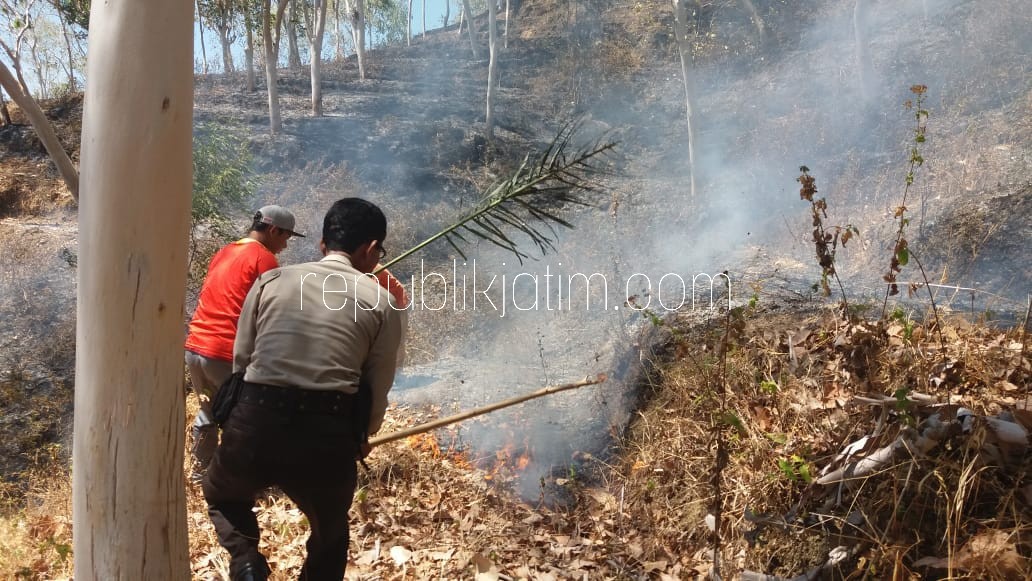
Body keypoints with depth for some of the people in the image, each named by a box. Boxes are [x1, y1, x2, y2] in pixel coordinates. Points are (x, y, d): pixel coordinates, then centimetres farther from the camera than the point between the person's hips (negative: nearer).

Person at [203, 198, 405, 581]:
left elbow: (240, 360, 11)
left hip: (255, 425, 1)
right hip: (328, 435, -1)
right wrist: (359, 438, 27)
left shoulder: (272, 280, 10)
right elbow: (378, 390, 7)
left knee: (220, 493, 34)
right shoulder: (382, 303, 5)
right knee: (330, 536, 28)